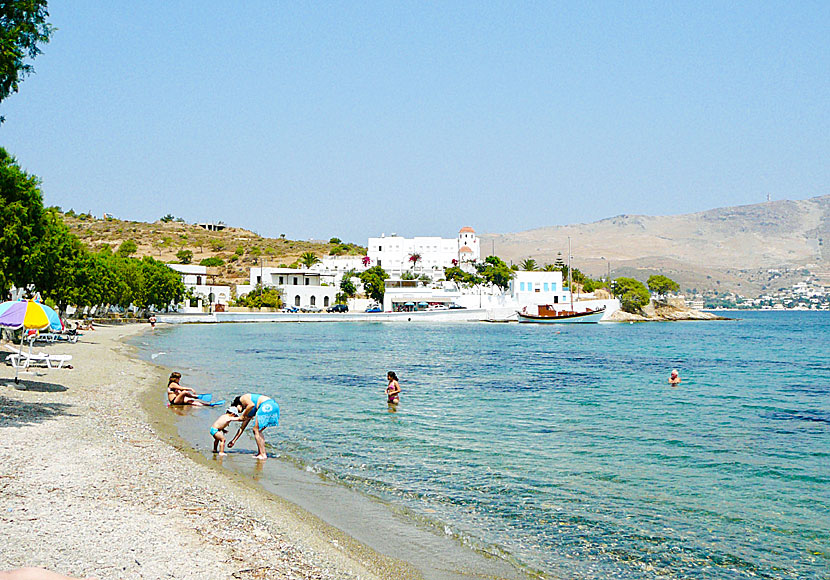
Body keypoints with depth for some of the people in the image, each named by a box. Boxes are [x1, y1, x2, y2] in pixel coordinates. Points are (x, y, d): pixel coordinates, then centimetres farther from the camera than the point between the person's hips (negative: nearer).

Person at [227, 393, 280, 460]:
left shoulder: (242, 398, 9)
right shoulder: (250, 412, 30)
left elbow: (252, 404, -13)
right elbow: (242, 427, 36)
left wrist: (243, 415, 1)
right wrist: (233, 441, 42)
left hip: (267, 405, -9)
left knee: (256, 431, -1)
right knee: (258, 431, 18)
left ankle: (263, 454, -4)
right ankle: (260, 453, 14)